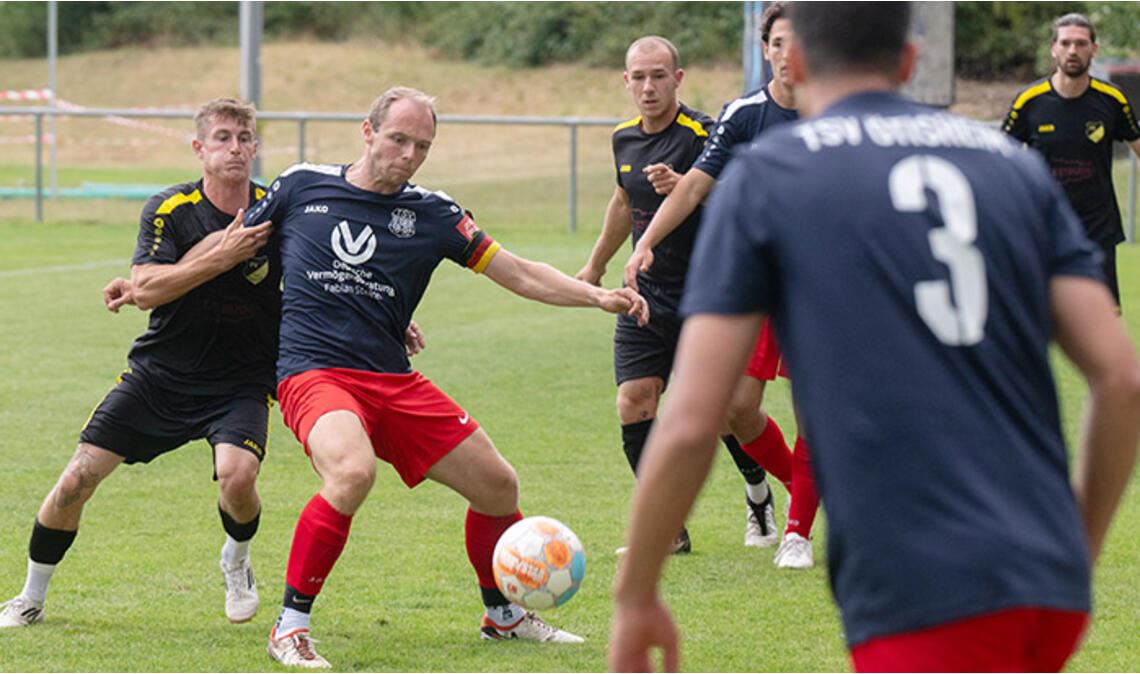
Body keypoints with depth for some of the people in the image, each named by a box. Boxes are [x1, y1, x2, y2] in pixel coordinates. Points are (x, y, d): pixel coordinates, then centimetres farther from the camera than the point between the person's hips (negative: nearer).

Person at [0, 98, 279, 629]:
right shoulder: (169, 210, -10)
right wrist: (222, 255, -29)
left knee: (237, 472, -29)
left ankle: (236, 564, 6)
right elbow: (147, 289, -22)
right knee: (78, 478, -5)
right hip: (159, 374, 0)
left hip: (241, 381, 0)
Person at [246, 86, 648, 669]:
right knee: (353, 472, -35)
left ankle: (501, 614, 32)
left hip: (394, 381, 5)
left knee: (498, 485, 5)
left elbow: (519, 274, 6)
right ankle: (289, 626, -23)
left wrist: (598, 296, -6)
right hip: (313, 373, -5)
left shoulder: (431, 214, 6)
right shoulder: (301, 186, 2)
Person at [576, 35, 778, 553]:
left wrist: (683, 186, -44)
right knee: (634, 406, -7)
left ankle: (759, 496, 29)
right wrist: (596, 266, 34)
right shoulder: (625, 139, 8)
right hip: (645, 296, 6)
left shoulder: (700, 134, -14)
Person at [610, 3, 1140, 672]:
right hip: (1051, 589, 5)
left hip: (923, 598, -5)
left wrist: (635, 597, 10)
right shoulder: (1015, 164, 15)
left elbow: (689, 424, -2)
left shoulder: (764, 174, 4)